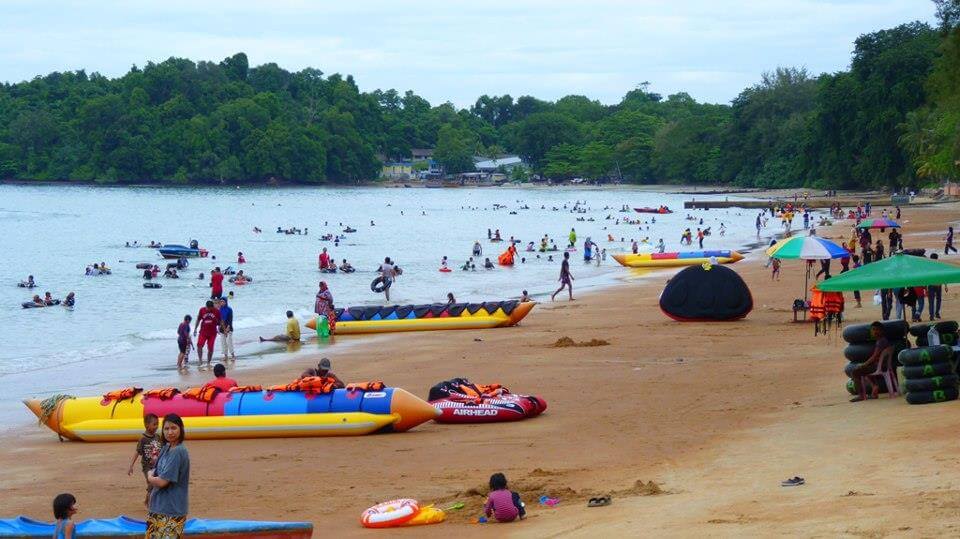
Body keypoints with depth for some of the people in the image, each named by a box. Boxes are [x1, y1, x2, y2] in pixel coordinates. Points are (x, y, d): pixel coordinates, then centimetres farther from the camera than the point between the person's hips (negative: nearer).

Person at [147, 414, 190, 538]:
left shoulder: (178, 452, -17)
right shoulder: (166, 448, 10)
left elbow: (162, 481, -19)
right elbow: (154, 472, 19)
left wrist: (150, 478, 1)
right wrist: (152, 475, -4)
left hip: (171, 511, -9)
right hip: (159, 507, 9)